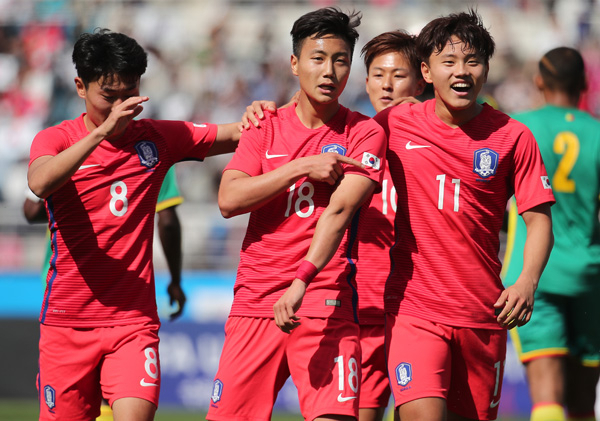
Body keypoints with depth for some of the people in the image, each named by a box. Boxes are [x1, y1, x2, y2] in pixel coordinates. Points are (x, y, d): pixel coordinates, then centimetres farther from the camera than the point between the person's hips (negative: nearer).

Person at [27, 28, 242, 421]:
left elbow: (235, 135, 10)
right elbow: (40, 183, -24)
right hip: (67, 322, -1)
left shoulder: (156, 138, 7)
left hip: (134, 319, 1)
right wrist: (102, 130, -32)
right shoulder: (56, 139, -1)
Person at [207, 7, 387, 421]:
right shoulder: (267, 126, 12)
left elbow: (340, 209, -13)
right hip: (254, 300, 3)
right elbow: (229, 200, -1)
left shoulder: (365, 133, 1)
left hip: (325, 300, -3)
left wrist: (300, 284, -26)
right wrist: (303, 167, -9)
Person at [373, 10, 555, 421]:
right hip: (414, 307, -1)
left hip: (484, 315, 2)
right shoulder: (395, 124, 1)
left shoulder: (512, 137, 0)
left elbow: (539, 219, 1)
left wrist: (527, 282, -13)